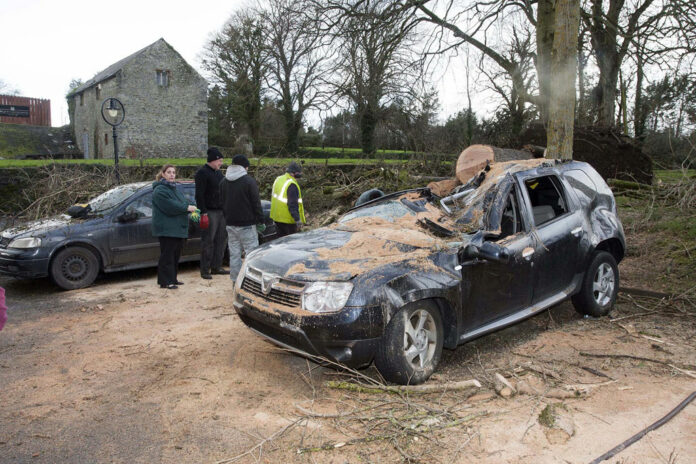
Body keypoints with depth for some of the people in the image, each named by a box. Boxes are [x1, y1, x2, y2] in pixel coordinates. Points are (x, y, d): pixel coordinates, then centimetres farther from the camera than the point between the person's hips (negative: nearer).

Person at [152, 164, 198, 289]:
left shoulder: (174, 188, 20)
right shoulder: (159, 190, -12)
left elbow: (182, 203, 19)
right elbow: (170, 206, -22)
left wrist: (190, 209, -1)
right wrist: (187, 208, -18)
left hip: (178, 228, 9)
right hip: (166, 229, -9)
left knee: (175, 255, 13)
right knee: (167, 256, -6)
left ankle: (173, 279, 22)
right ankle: (165, 281, 0)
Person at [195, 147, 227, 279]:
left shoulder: (218, 173, 18)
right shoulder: (202, 173, -8)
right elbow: (199, 195, -14)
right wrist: (203, 212, -19)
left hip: (221, 211, 8)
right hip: (209, 212, -8)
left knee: (220, 240, 10)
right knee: (208, 241, -5)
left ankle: (216, 267, 19)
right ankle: (205, 270, 1)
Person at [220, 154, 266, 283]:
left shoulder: (223, 182, 10)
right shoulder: (248, 181, -10)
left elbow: (222, 203, 16)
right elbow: (256, 203, -10)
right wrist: (260, 221, -4)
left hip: (230, 224, 6)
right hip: (247, 224, -6)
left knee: (234, 253, 9)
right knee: (251, 253, -1)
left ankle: (235, 281, 14)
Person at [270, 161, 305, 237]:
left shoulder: (278, 179, 8)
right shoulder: (292, 185, -21)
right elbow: (293, 204, -25)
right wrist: (298, 220, -25)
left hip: (276, 216, 9)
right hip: (287, 219, -9)